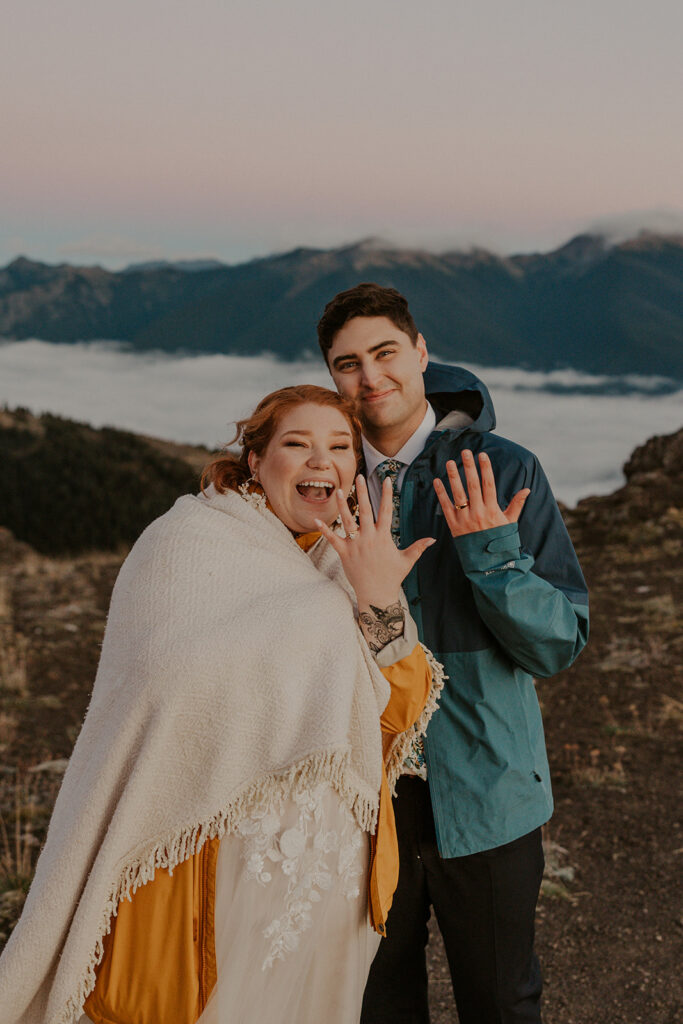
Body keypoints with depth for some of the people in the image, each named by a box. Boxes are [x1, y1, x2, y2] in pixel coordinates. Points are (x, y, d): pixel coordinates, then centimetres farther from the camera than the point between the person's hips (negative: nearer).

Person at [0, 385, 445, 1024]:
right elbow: (173, 679, -24)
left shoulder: (349, 562, 8)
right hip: (218, 860, -5)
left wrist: (380, 603, -19)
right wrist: (329, 616, -19)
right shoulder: (190, 540, -9)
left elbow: (404, 712, -3)